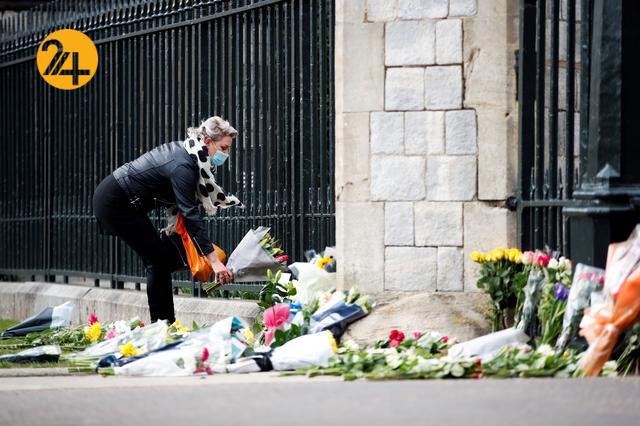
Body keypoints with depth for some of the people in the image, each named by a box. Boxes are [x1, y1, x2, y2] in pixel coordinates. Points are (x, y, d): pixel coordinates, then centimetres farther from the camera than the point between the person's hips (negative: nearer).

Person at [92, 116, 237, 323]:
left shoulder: (187, 153, 3)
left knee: (161, 258, 8)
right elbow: (191, 214, -32)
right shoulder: (183, 166, -26)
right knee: (159, 259, -7)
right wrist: (214, 260, -35)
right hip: (114, 202, -10)